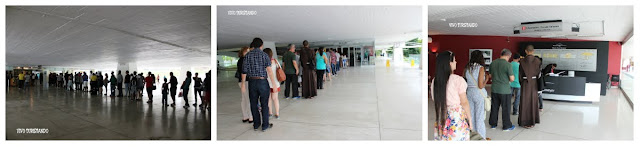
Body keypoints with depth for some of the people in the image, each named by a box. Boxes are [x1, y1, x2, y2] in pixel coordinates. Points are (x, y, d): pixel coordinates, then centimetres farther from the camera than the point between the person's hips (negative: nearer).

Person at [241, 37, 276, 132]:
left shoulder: (248, 55, 1)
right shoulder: (264, 55, -6)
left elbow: (244, 70, -1)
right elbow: (269, 70, -14)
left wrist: (243, 83, 9)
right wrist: (274, 84, -13)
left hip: (252, 82, 3)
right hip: (263, 82, -3)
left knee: (254, 104, 13)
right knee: (264, 104, 8)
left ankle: (256, 125, 21)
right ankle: (265, 125, 14)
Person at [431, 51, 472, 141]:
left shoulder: (435, 81, -1)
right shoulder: (458, 80, -15)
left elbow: (434, 100, 6)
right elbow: (464, 102, -10)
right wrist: (470, 120, 0)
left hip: (441, 118, 5)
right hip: (457, 117, -5)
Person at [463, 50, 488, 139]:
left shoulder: (467, 68, 1)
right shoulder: (480, 68, -13)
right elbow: (481, 86, -15)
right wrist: (486, 79, 1)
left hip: (469, 92, 5)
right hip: (479, 93, -5)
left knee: (471, 115, 14)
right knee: (480, 117, 4)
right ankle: (481, 137, 13)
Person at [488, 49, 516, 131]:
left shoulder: (493, 63, 1)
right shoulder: (507, 64, -16)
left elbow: (490, 76, 12)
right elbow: (512, 79, -14)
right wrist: (508, 79, 6)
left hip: (494, 89, 5)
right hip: (505, 90, -5)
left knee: (494, 107, 14)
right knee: (506, 109, 6)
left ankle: (493, 124, 23)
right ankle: (506, 126, 15)